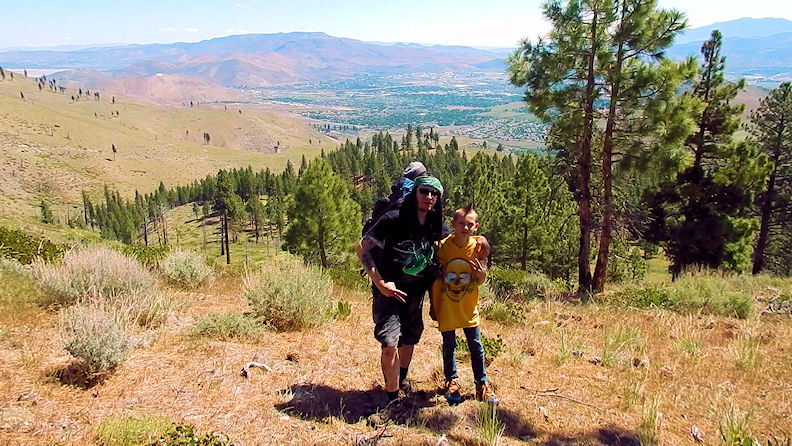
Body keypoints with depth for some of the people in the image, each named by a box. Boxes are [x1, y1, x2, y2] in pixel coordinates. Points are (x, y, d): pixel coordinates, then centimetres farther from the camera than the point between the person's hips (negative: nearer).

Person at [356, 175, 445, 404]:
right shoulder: (393, 219, -15)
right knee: (390, 346, -13)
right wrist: (380, 282, -21)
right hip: (389, 291, -5)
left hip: (416, 294, 6)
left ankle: (402, 381, 45)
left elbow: (434, 260, 20)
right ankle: (393, 398, 6)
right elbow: (361, 248, -16)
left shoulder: (435, 227, 3)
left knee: (410, 341, 18)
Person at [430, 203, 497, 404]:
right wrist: (433, 305, 2)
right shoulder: (442, 246, -10)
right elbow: (435, 278, -1)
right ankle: (451, 383, 28)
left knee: (476, 346, 7)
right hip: (446, 307, -1)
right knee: (449, 346, 11)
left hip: (468, 307, 1)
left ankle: (482, 386, 22)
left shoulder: (477, 247, -7)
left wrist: (482, 274, -23)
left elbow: (480, 282, 1)